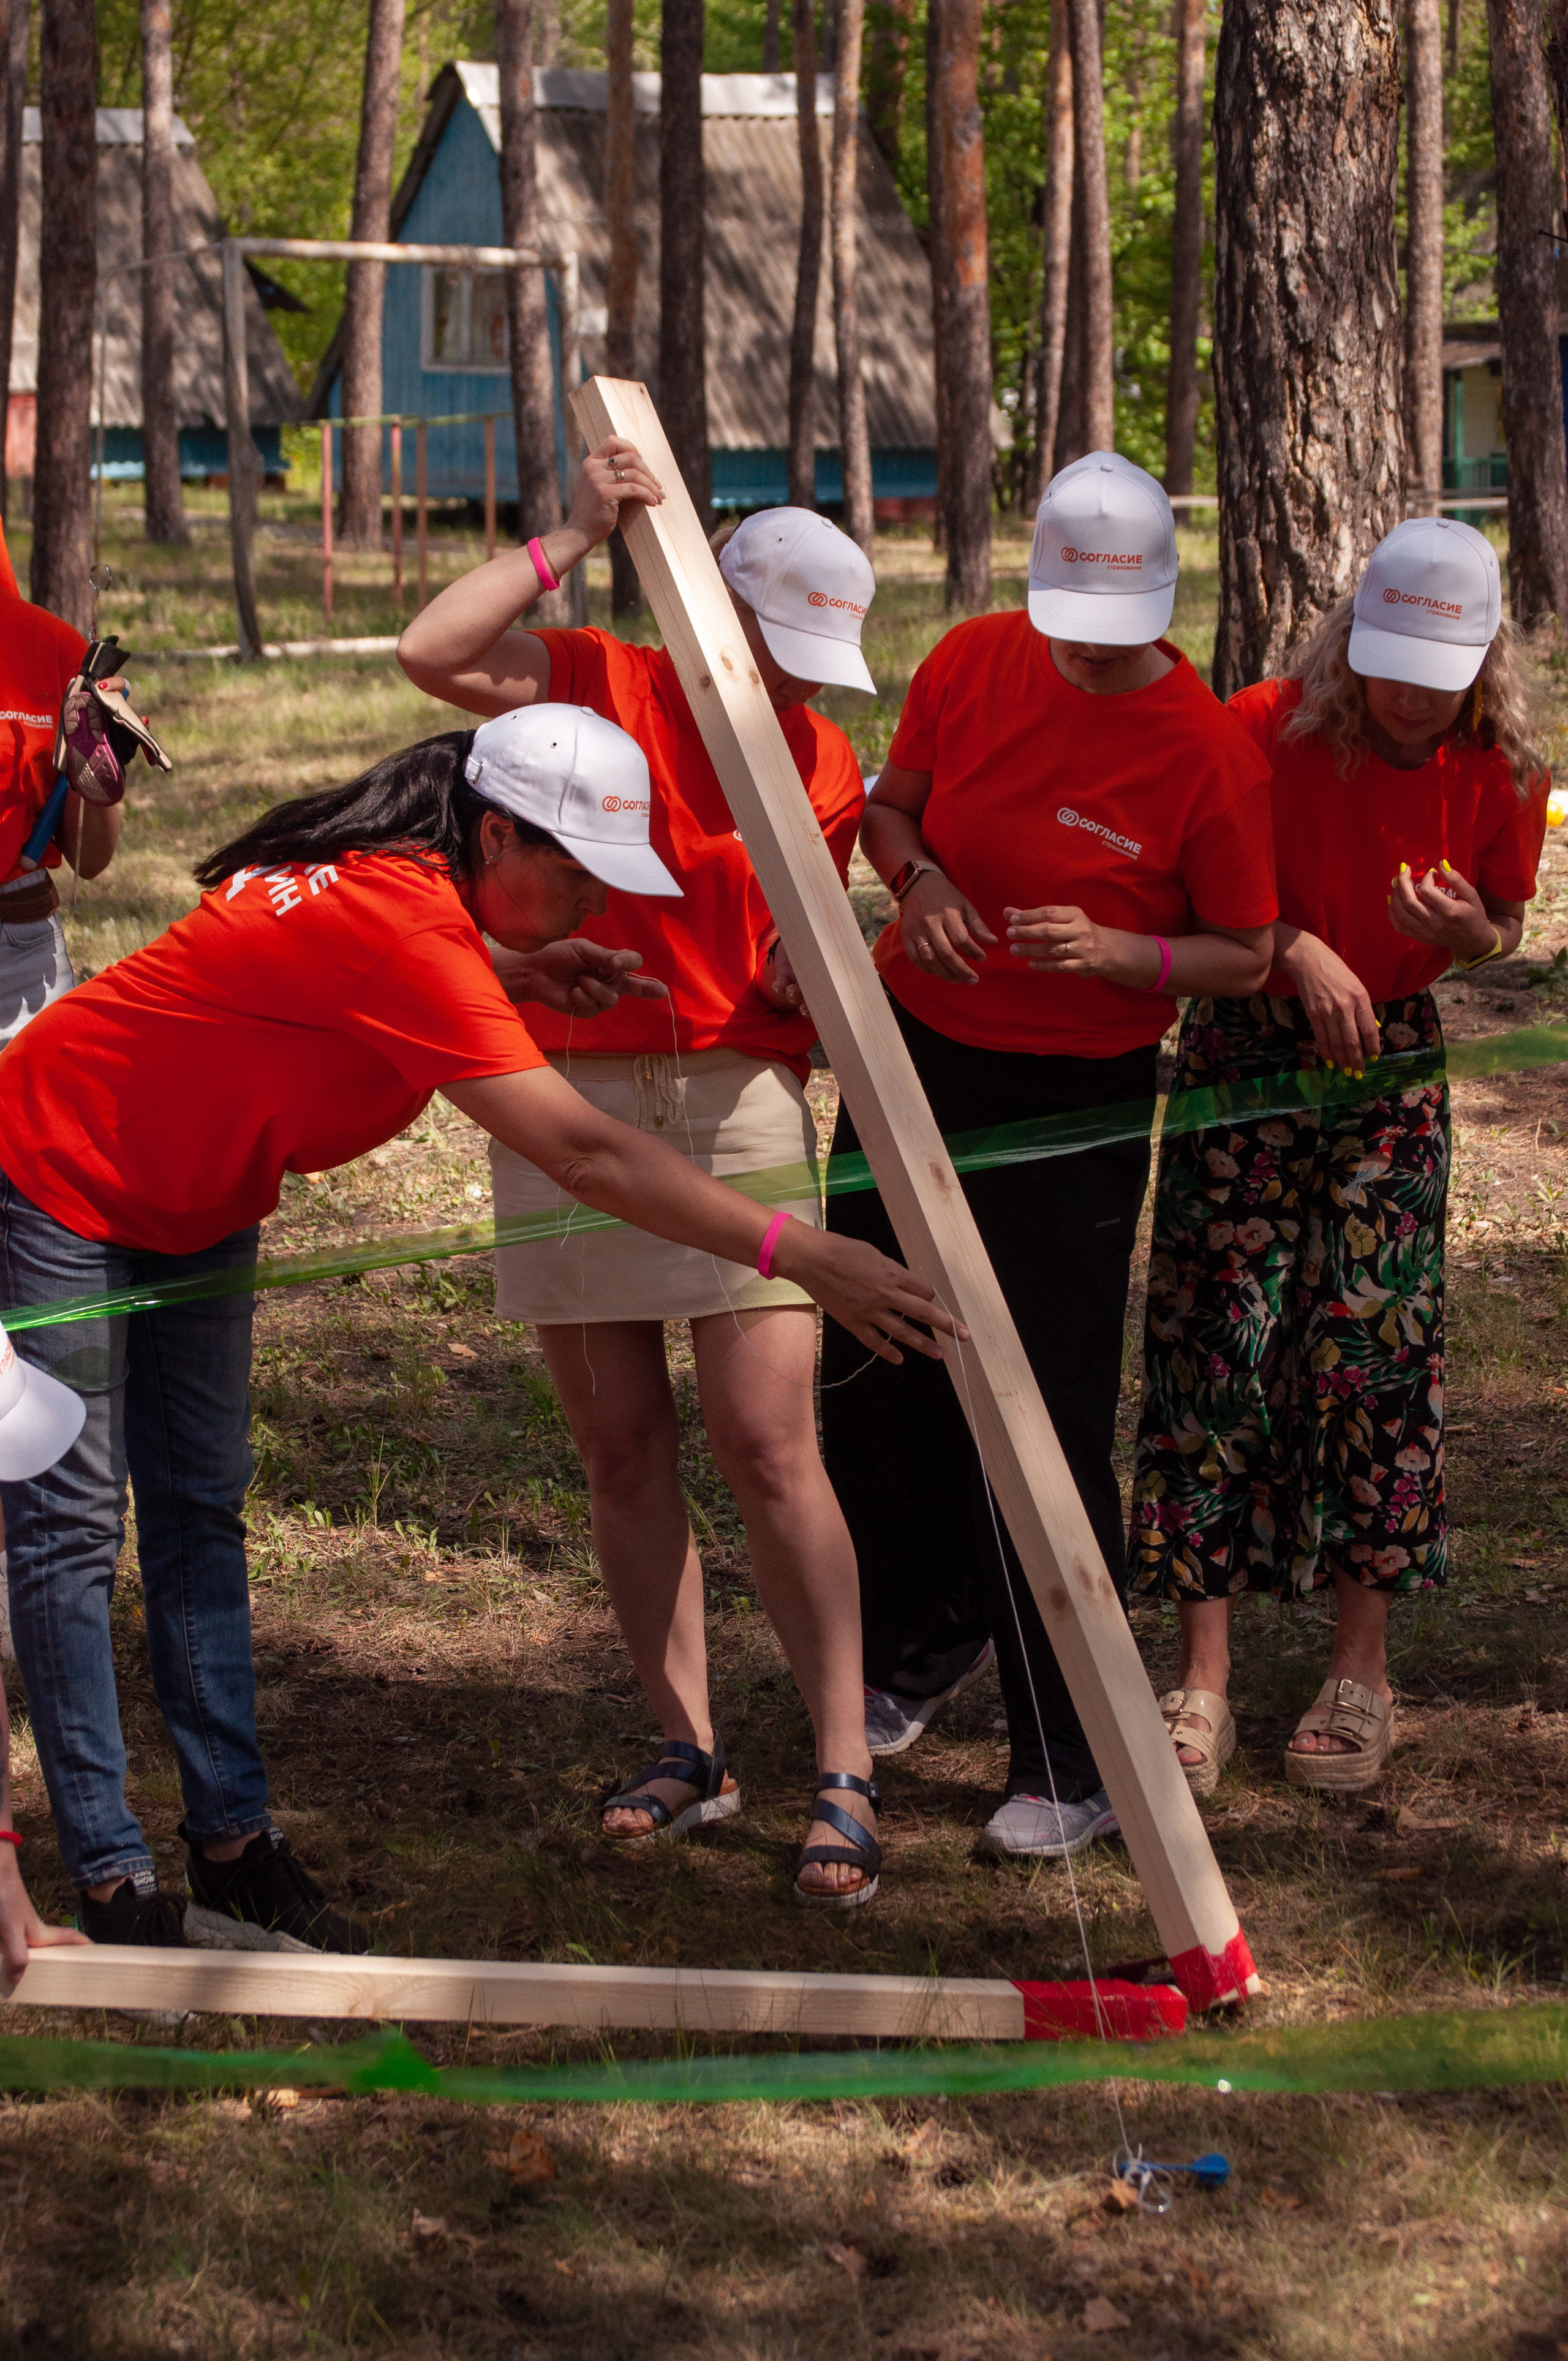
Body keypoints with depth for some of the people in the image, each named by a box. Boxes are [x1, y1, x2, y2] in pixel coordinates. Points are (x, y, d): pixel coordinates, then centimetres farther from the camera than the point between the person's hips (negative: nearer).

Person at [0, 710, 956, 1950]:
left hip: (194, 1197, 10)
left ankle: (234, 1845, 9)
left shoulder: (397, 881, -7)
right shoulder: (395, 914, -33)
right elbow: (585, 1154, -39)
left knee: (201, 1510, 7)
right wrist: (803, 1254, -42)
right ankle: (113, 1884, -1)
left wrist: (518, 980, -1)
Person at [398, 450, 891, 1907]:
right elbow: (431, 653, -18)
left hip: (740, 1098, 0)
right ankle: (687, 1750, 16)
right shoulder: (600, 687, -1)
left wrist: (809, 972, -8)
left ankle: (844, 1775, -6)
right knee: (621, 1447, 5)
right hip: (567, 1096, 0)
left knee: (768, 1444, -9)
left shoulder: (826, 764, 7)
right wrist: (572, 541, -15)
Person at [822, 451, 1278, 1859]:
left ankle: (1075, 1766, 2)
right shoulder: (973, 664, -4)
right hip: (915, 1056, 5)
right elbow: (891, 804, 11)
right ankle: (923, 1641, 39)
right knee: (874, 1374, 13)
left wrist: (1113, 952, -26)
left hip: (1074, 1106, -5)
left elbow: (1244, 959, -8)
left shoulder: (1210, 753, -16)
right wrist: (916, 878, -11)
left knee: (1044, 1426, -7)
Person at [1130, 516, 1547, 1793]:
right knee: (1215, 1338, -4)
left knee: (1377, 1340, -3)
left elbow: (1502, 931, 8)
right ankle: (1203, 1680, 2)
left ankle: (1360, 1672, 9)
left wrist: (1464, 932, -16)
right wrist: (1293, 947, -20)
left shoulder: (1497, 774, -7)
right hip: (1244, 1051, -1)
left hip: (1387, 1062, 2)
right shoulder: (1264, 731, -15)